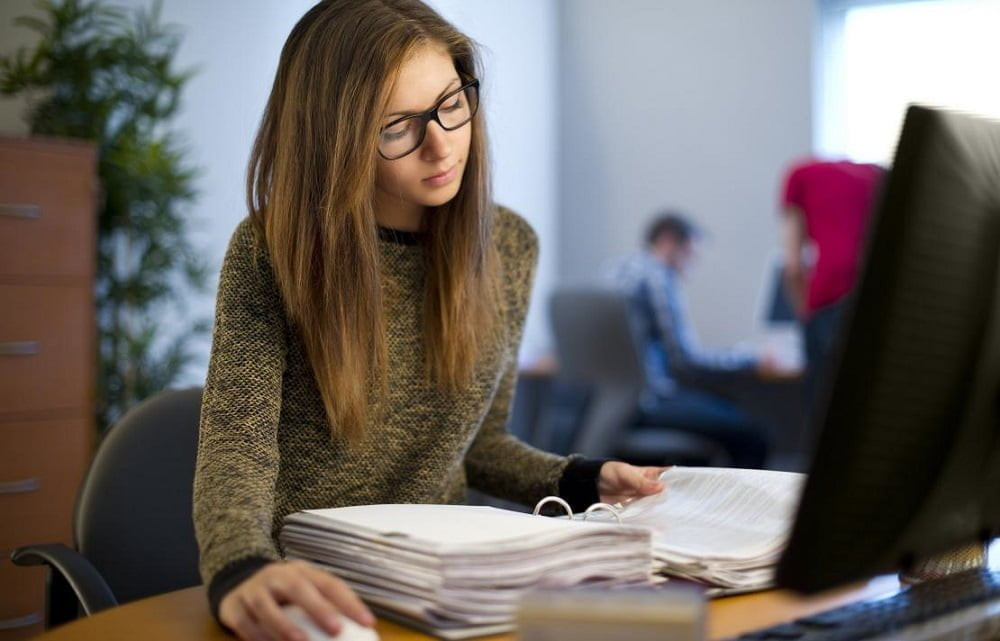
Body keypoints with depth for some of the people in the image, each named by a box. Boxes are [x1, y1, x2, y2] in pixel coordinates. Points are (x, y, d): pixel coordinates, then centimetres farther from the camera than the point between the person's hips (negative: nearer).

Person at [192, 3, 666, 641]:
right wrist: (244, 570, -39)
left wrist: (582, 482, -3)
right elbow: (236, 449, -20)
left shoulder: (508, 246, 2)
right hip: (302, 582, -2)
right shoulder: (273, 252, -9)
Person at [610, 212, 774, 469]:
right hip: (651, 399, -10)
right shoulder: (659, 279, -12)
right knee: (752, 436, -10)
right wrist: (753, 363, -5)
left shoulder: (618, 272, 14)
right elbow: (687, 358, -15)